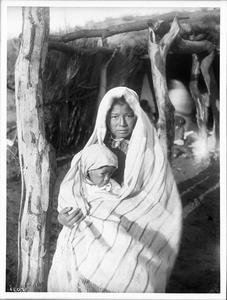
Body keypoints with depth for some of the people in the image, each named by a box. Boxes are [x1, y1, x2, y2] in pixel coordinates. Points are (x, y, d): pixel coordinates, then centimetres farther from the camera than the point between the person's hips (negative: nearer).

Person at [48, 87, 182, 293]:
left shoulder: (151, 156, -2)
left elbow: (159, 207, -5)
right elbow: (70, 191, 6)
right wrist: (65, 214, -18)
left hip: (130, 244, -2)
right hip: (93, 237, 3)